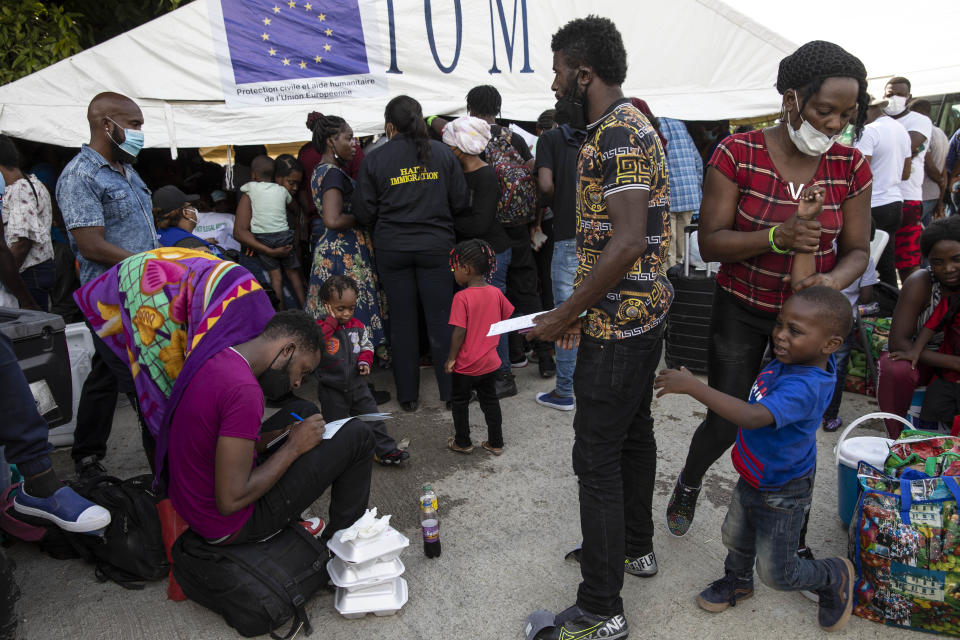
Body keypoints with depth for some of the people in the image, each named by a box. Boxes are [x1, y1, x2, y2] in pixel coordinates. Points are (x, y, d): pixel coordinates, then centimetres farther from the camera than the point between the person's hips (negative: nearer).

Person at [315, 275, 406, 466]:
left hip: (357, 385, 4)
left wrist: (365, 361, -7)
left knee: (372, 419, 10)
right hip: (332, 390, -4)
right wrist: (331, 320, -31)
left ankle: (387, 451, 20)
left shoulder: (357, 326, -1)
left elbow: (367, 346, 13)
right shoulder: (320, 327, -15)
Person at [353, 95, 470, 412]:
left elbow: (364, 212, -3)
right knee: (442, 318, 7)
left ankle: (408, 396, 17)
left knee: (402, 321, 9)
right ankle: (451, 390, 13)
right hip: (436, 245, 0)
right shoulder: (442, 152, -1)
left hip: (391, 249, 0)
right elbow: (461, 202, 0)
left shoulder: (374, 159, -3)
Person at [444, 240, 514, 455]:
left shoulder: (462, 297, -21)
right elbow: (508, 318, 8)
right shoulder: (496, 293, -4)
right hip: (490, 363, 5)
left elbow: (459, 332, -21)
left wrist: (451, 358, -10)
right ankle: (496, 443, 26)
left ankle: (462, 443, 27)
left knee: (460, 402, 15)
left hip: (466, 365, -5)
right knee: (490, 401, 18)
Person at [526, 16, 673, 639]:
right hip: (643, 314, 11)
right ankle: (635, 547, 39)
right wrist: (577, 309, 17)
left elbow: (627, 243, -27)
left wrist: (562, 317, -19)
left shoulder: (617, 134, -18)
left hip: (617, 325, -11)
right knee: (634, 433, 21)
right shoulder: (634, 124, 15)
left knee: (597, 459, -4)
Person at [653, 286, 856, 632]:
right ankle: (737, 582, 55)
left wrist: (693, 387, -53)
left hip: (782, 494, -8)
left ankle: (836, 578, 39)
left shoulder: (803, 387, -38)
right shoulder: (792, 361, -11)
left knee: (776, 572, 11)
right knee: (735, 538, 26)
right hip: (753, 478, 8)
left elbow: (752, 417, -51)